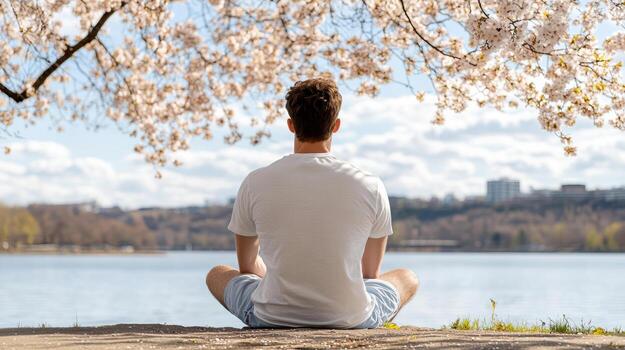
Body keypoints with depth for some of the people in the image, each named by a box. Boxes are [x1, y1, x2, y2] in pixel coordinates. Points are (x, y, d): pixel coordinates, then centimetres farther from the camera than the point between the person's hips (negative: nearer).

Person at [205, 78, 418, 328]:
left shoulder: (255, 184, -7)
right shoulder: (370, 187, -8)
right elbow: (370, 273, 7)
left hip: (271, 319, 1)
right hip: (352, 321, 0)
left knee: (217, 275, 31)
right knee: (408, 278, 31)